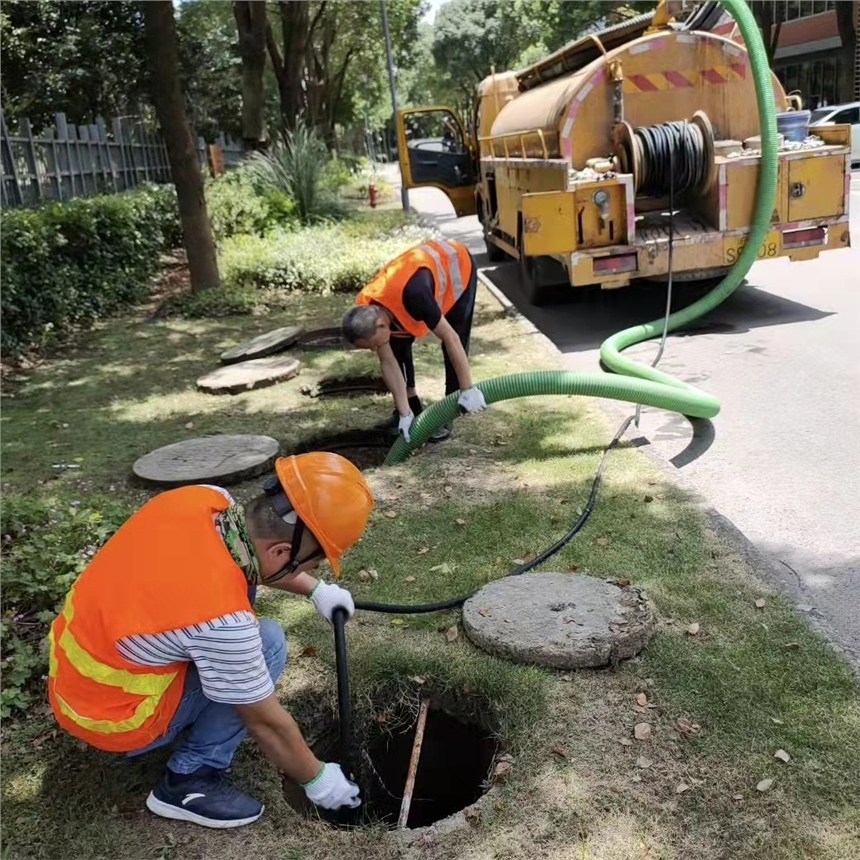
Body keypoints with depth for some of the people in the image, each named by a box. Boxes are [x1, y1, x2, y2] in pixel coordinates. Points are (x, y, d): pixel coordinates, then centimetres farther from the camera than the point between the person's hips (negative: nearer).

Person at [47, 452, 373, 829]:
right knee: (267, 642, -13)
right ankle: (189, 781, -1)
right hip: (108, 714, -7)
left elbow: (251, 553, 11)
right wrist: (316, 779, -1)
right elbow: (266, 722, -17)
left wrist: (316, 589, 11)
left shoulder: (204, 499, -15)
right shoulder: (221, 615, -34)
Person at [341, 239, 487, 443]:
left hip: (457, 264, -5)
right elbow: (388, 362, -14)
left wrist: (468, 389, -30)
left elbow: (450, 338, -36)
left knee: (457, 340, -10)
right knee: (398, 343, -2)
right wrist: (405, 413, -15)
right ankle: (412, 407, 13)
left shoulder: (412, 295, -45)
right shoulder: (368, 314, -23)